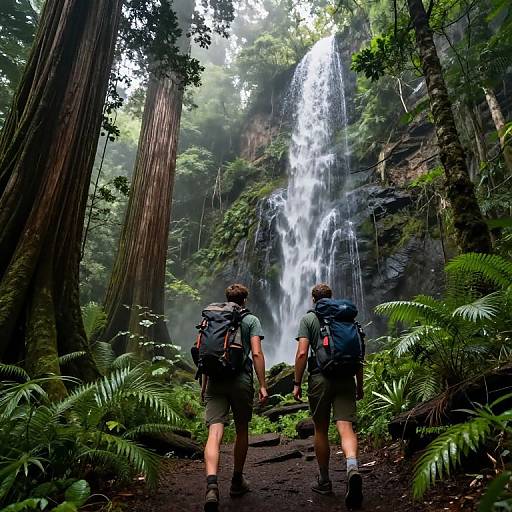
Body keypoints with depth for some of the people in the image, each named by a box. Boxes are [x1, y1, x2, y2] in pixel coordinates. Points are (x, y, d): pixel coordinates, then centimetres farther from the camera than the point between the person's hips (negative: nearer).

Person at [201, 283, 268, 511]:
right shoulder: (251, 320, 4)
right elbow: (256, 353, -7)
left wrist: (204, 385, 21)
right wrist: (262, 385, -4)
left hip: (215, 381, 2)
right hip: (241, 380, -2)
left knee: (214, 433, -5)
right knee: (242, 430, 16)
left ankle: (212, 485, -24)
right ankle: (237, 481, 30)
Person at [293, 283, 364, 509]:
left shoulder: (308, 318, 4)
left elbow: (302, 353, -7)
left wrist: (297, 384, -1)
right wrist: (360, 385, 17)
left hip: (320, 379, -2)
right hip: (346, 379, 2)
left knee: (321, 430, 12)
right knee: (345, 427, -4)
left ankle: (324, 481, 23)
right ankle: (352, 467, -29)